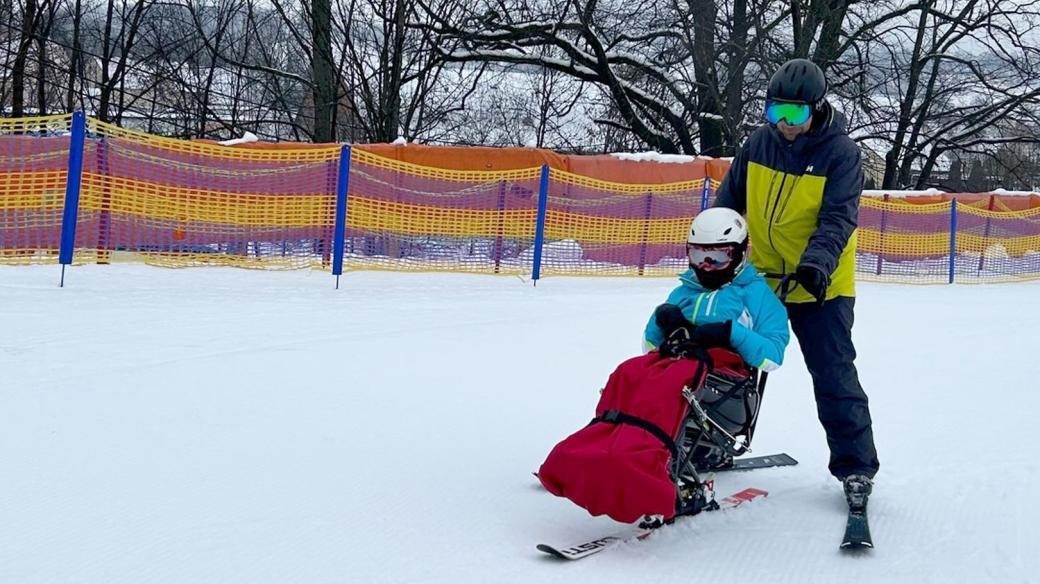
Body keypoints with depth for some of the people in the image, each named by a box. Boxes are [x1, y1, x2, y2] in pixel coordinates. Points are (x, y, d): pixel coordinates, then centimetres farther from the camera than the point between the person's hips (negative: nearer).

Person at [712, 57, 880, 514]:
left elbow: (838, 218, -20)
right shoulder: (759, 143, -1)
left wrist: (817, 261, -36)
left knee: (834, 376, -5)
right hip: (761, 276, 5)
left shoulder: (841, 152, -13)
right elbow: (730, 199, 9)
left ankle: (856, 467, 5)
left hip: (821, 286, -5)